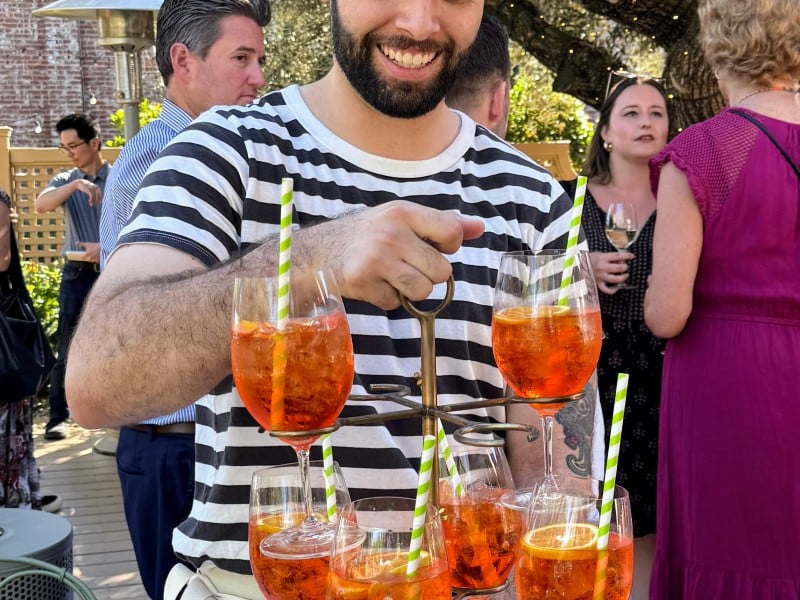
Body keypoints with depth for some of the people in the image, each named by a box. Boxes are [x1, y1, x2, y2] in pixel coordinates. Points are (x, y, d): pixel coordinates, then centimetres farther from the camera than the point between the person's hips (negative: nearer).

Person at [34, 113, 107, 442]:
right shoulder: (66, 180, 6)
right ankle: (58, 416, 2)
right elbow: (40, 205, -14)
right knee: (68, 349, -1)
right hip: (78, 273, 1)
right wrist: (76, 184, -26)